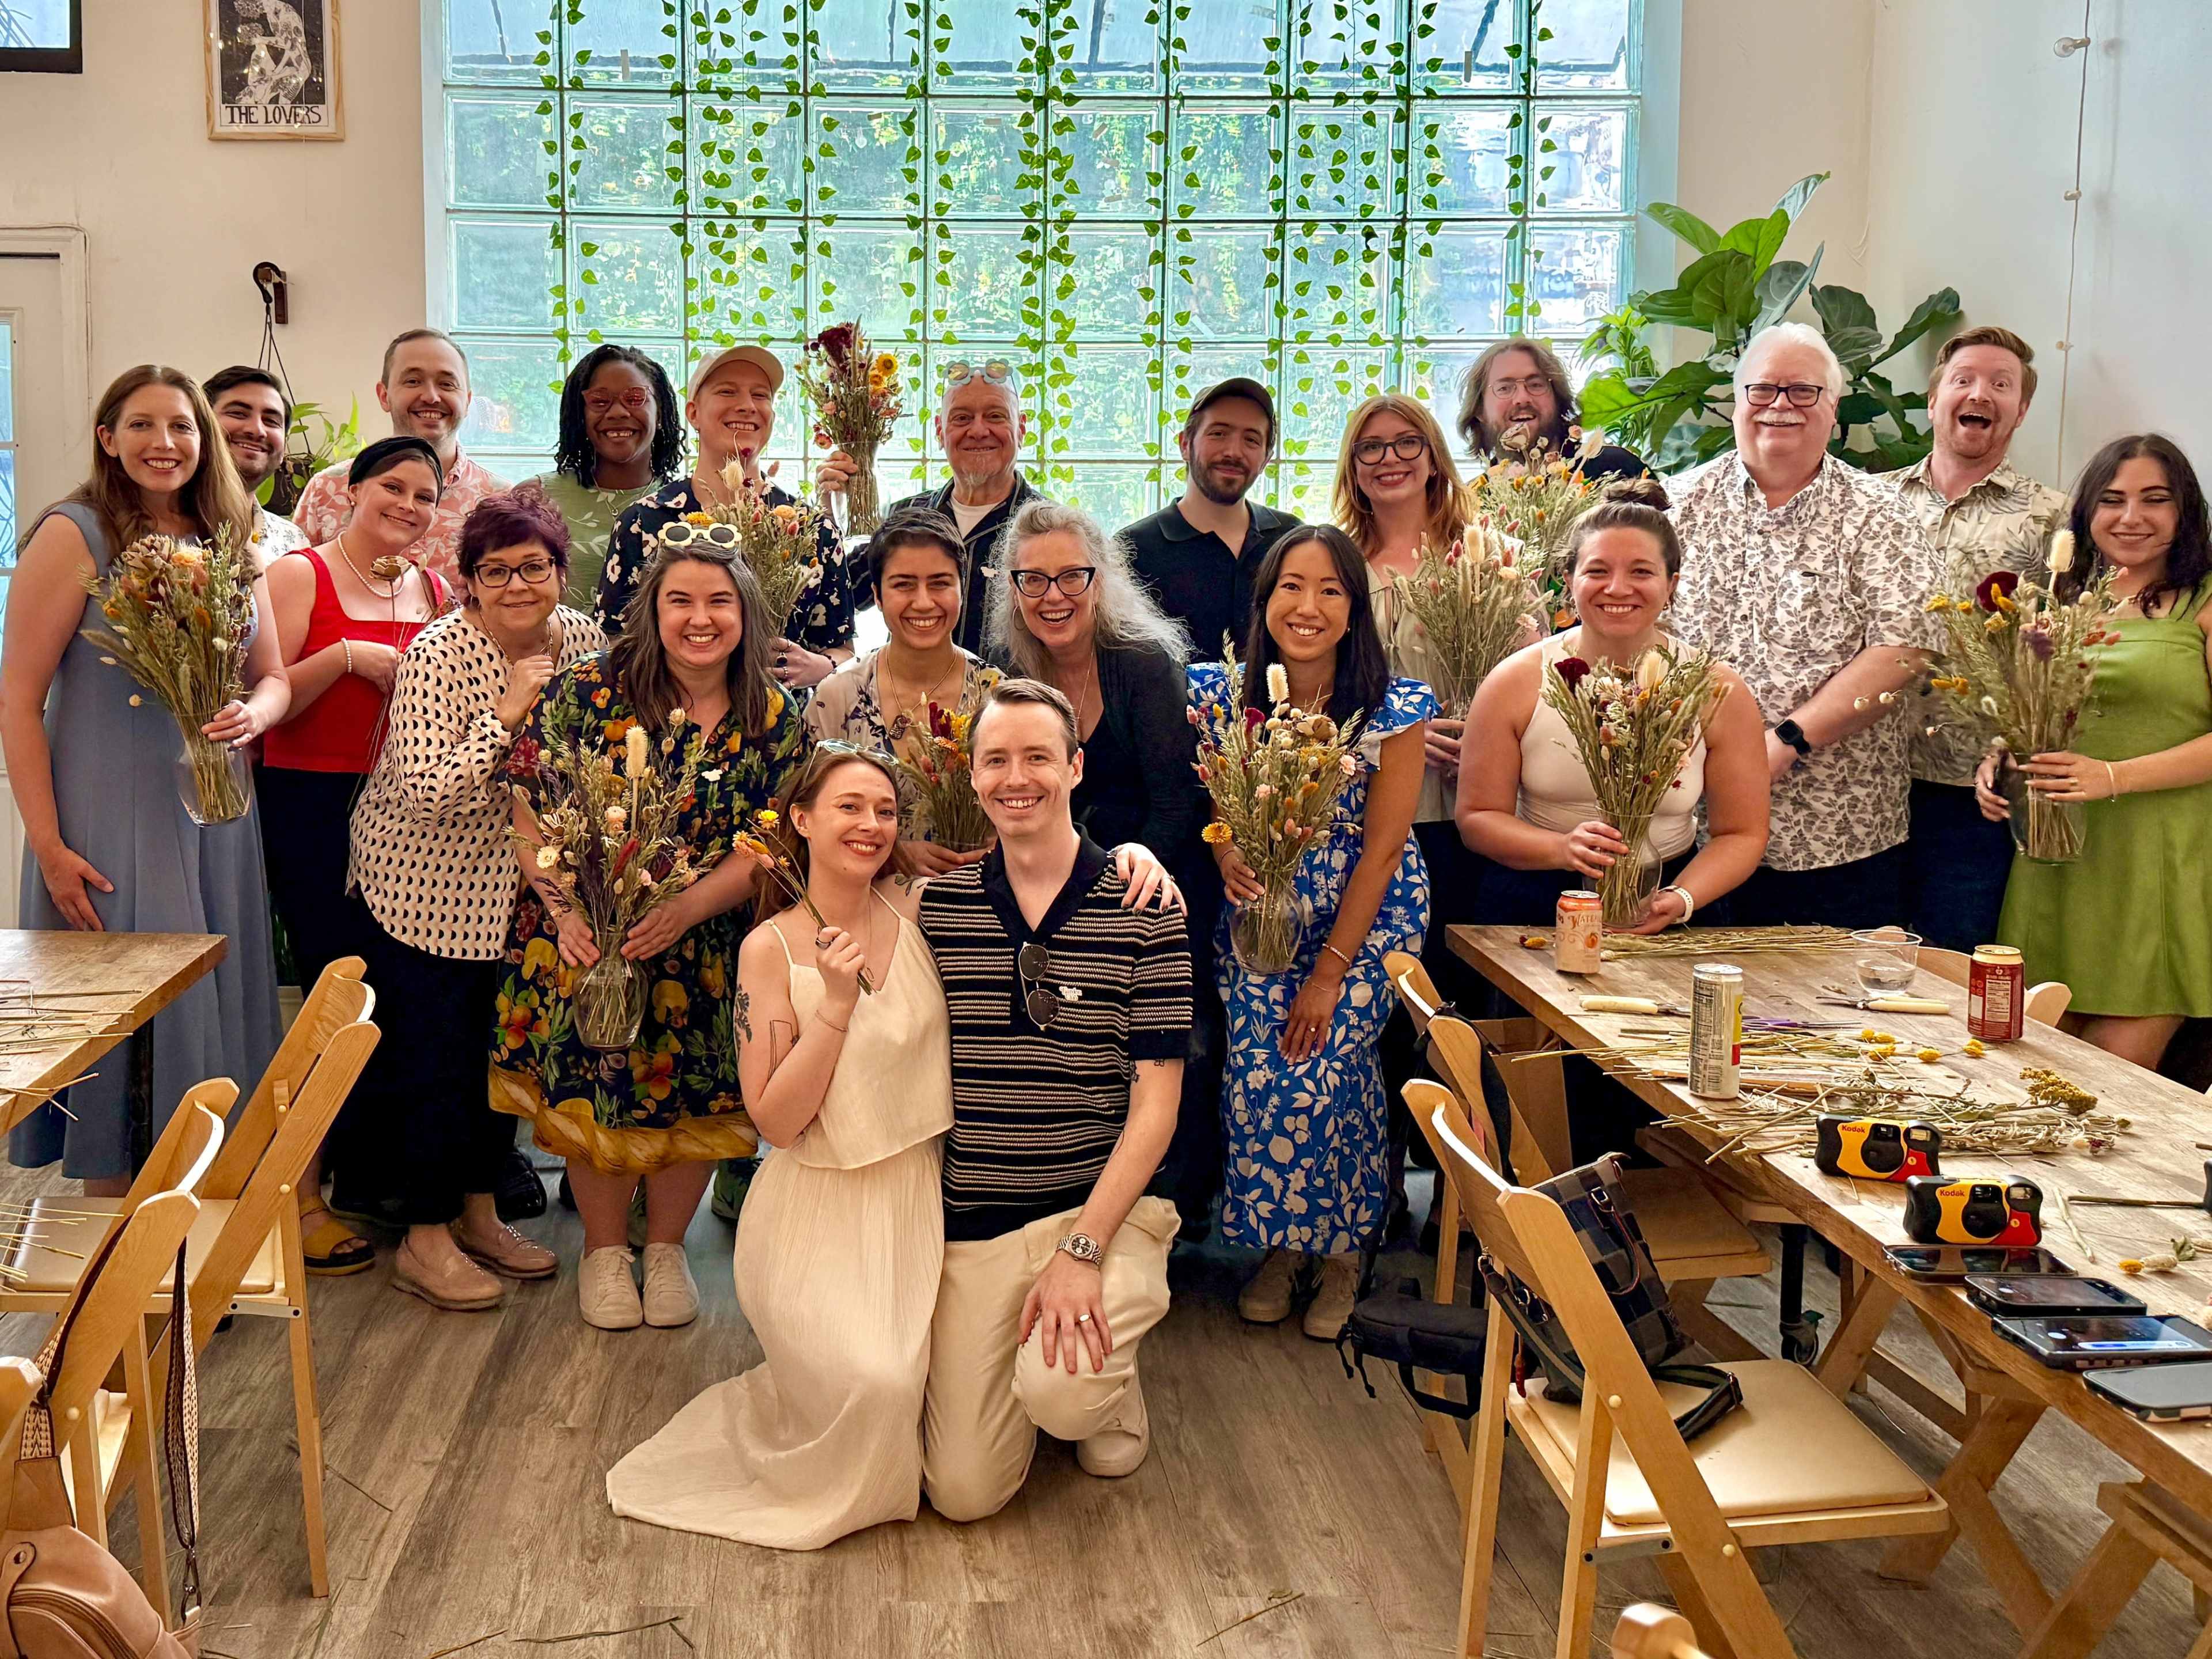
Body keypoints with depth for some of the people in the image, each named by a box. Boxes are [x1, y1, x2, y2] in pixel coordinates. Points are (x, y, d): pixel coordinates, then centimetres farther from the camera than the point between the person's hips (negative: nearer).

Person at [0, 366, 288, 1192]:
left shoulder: (230, 543, 10)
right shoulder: (75, 535, -6)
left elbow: (274, 677, 16)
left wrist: (252, 715, -8)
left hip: (213, 816, 5)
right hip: (108, 823, -5)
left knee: (210, 1012, 9)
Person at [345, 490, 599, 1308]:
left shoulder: (581, 638, -5)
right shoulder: (438, 655, -23)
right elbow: (425, 792, -31)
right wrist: (507, 711, -32)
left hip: (516, 883, 6)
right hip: (426, 881, -6)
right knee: (435, 1053, 1)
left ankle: (478, 1213, 32)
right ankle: (424, 1238, 17)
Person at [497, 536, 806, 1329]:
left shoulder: (775, 719, -6)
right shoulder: (589, 691, -11)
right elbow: (531, 815, -9)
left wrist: (684, 911, -23)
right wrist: (566, 911, -21)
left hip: (707, 941, 1)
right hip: (585, 932, -1)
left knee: (691, 1088, 8)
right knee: (594, 1082, 7)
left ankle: (665, 1248, 33)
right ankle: (603, 1250, 31)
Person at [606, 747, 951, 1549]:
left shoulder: (916, 911, 0)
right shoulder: (772, 948, -8)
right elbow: (775, 1120, -12)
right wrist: (836, 1003, -21)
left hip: (918, 1202, 4)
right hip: (818, 1213, -3)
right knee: (872, 1383, -26)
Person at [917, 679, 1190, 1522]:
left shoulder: (1141, 910, -5)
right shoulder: (936, 905, 4)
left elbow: (1155, 1101, -7)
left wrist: (1083, 1248, -17)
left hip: (1102, 1206, -2)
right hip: (969, 1224, 3)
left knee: (1058, 1388, -30)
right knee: (964, 1493, -3)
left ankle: (1112, 1394, 8)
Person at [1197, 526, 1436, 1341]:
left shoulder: (1395, 708, -14)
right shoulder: (1220, 692, -8)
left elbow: (1383, 847, -12)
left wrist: (1330, 972, -13)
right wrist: (1228, 854, -19)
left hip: (1367, 915, -2)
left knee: (1320, 1073, -17)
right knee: (1255, 1072, -15)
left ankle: (1342, 1249, 9)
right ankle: (1280, 1243, 11)